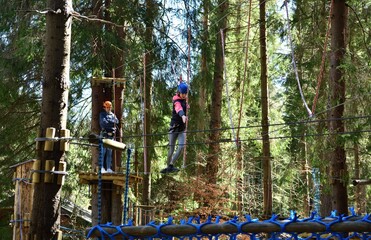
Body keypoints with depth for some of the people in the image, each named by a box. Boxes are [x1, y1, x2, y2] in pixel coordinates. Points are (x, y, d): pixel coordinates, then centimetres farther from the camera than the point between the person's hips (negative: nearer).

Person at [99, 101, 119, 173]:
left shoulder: (112, 114, 19)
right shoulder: (102, 114, 4)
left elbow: (116, 121, 5)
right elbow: (103, 122, -11)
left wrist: (108, 121, -3)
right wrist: (112, 122, -3)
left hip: (111, 135, 5)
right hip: (104, 134, -5)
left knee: (109, 152, 5)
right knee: (103, 151, -10)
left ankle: (108, 168, 6)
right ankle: (102, 168, -11)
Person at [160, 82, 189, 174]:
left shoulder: (184, 99, 6)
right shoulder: (177, 101, -19)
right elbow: (178, 108, -43)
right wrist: (183, 115, -61)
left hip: (182, 129, 6)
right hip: (174, 128, -6)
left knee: (181, 147, -12)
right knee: (171, 149, 2)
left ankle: (171, 166, -5)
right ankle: (168, 166, 20)